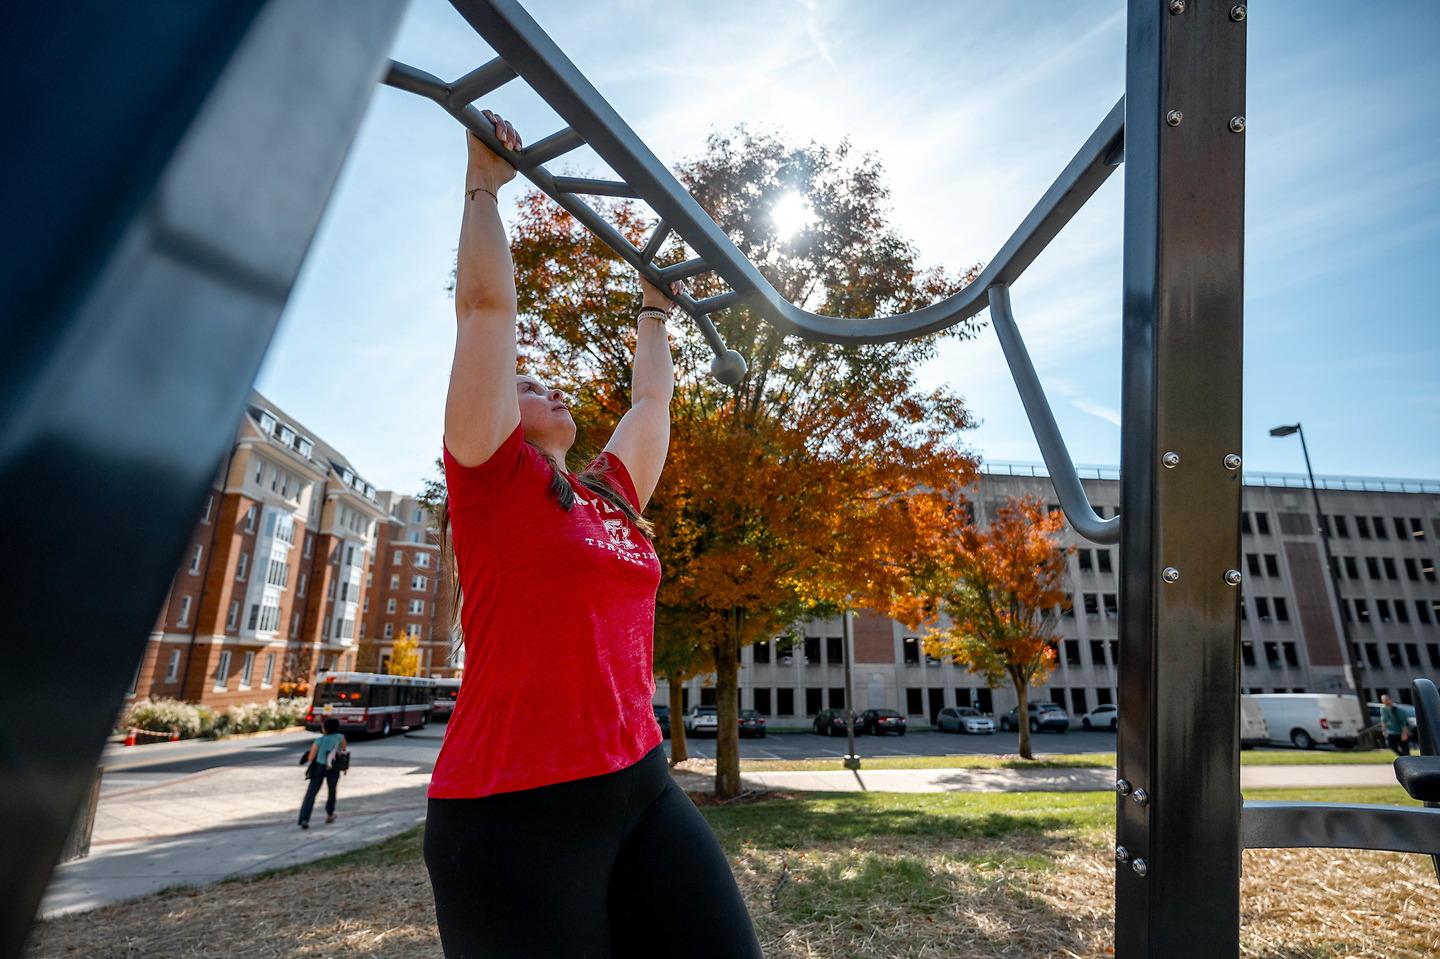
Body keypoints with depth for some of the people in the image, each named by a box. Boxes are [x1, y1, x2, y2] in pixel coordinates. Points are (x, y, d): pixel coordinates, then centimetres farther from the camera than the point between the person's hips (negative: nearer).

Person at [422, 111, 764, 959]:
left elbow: (651, 400, 26)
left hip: (643, 790, 6)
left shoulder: (615, 496, 13)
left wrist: (654, 314, 39)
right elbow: (487, 302, -1)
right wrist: (485, 183, 9)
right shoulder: (492, 476, -2)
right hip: (513, 813, -5)